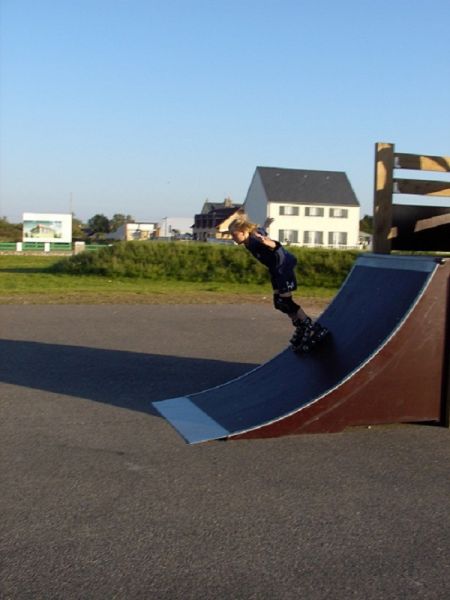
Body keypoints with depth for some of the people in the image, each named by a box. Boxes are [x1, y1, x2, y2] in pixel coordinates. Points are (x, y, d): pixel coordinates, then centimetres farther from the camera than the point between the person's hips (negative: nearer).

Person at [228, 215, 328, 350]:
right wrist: (266, 225, 44)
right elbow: (261, 230, 21)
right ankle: (301, 328, 21)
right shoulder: (248, 241, -2)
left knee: (285, 301, -9)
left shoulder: (255, 240, -29)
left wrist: (266, 242, -72)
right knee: (278, 302, 9)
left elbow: (275, 245, -49)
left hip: (284, 265, -10)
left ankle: (313, 329, 2)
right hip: (275, 268, 10)